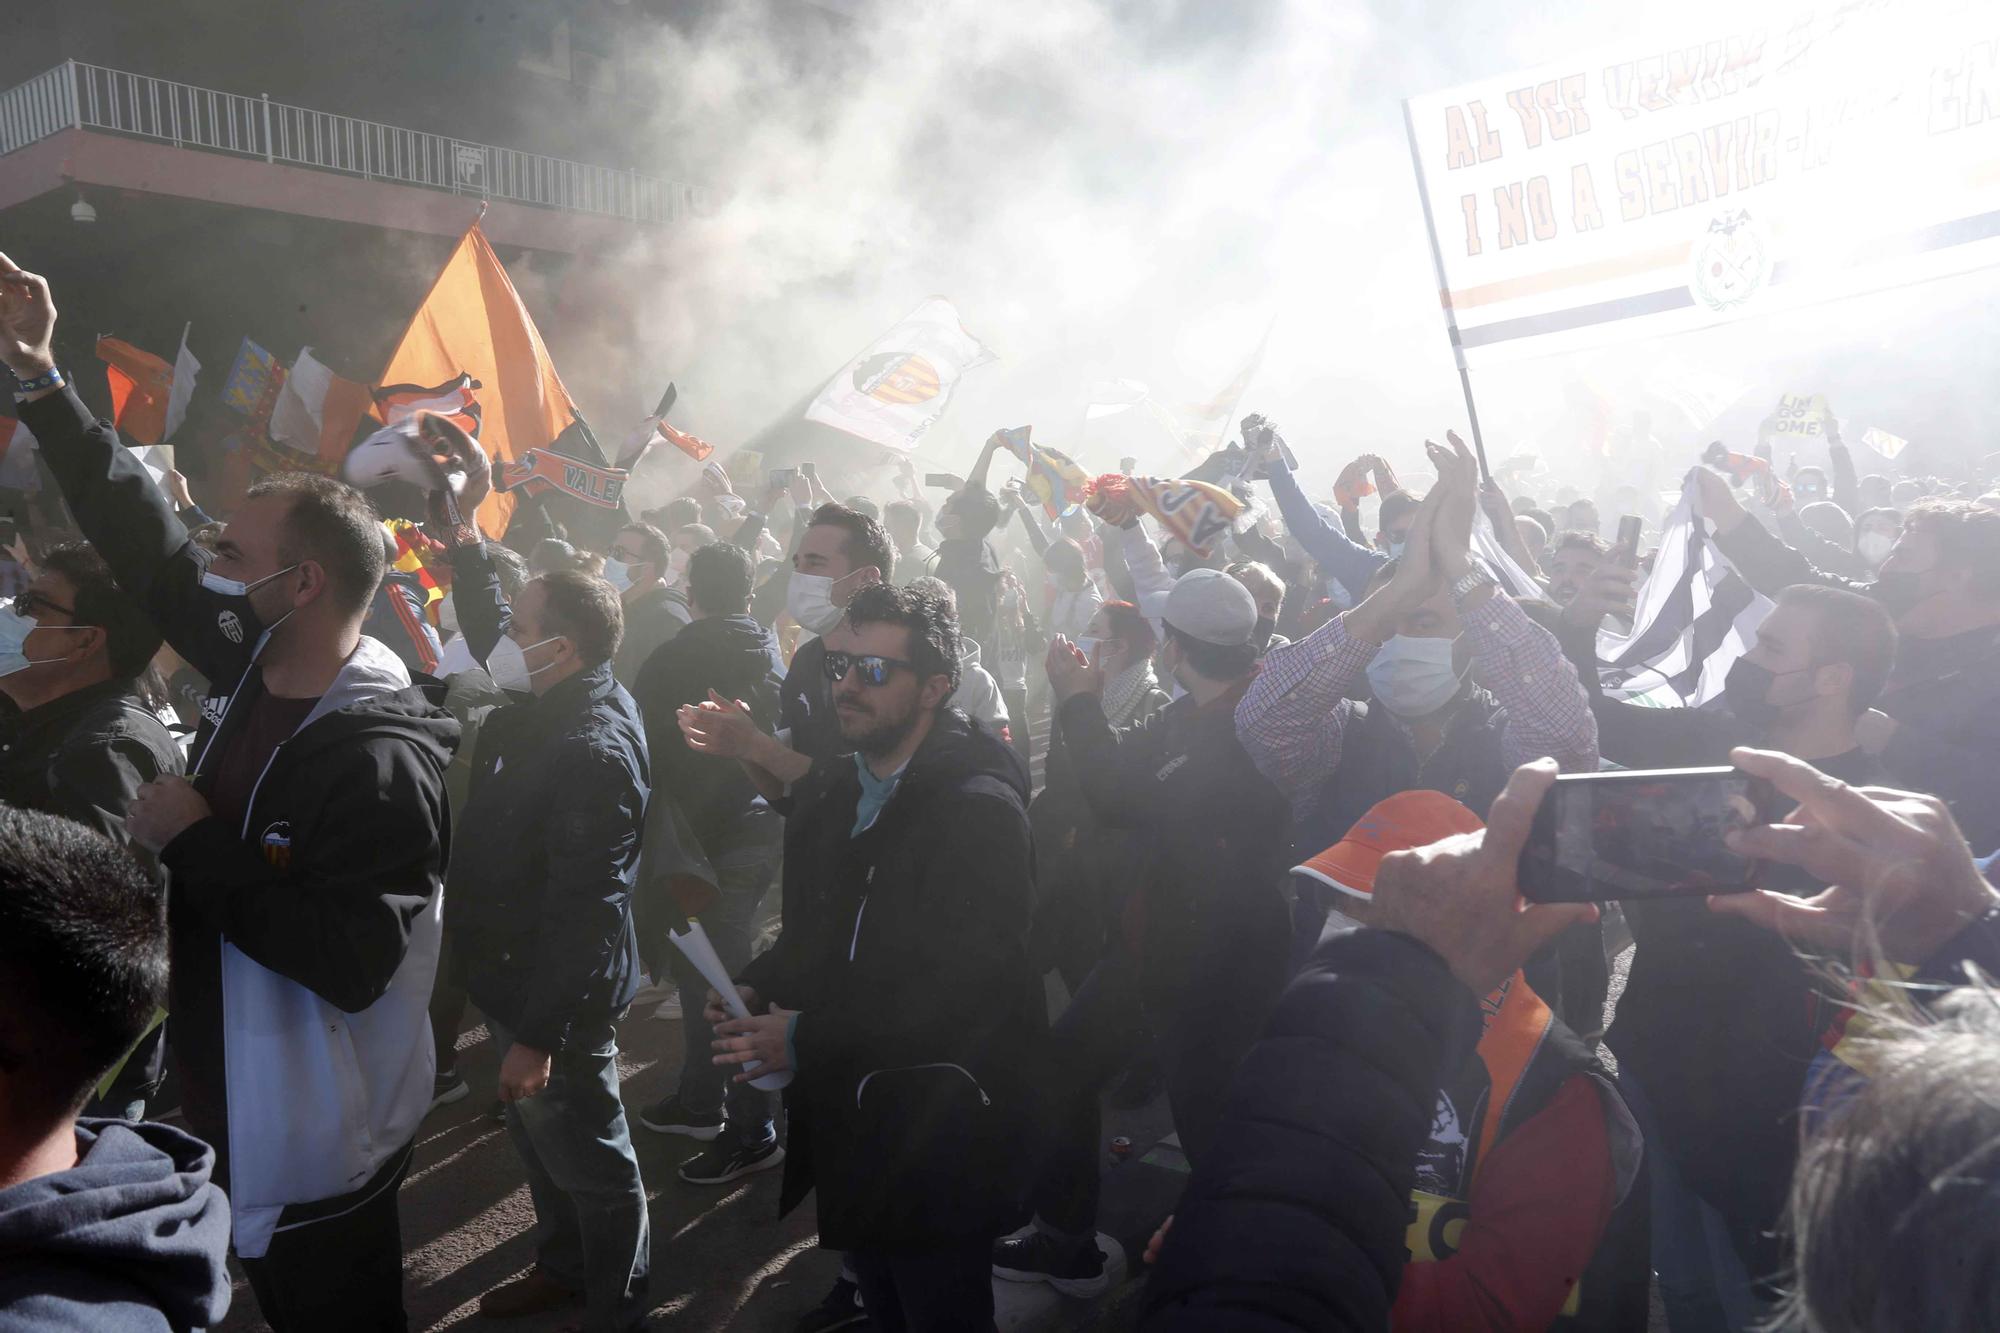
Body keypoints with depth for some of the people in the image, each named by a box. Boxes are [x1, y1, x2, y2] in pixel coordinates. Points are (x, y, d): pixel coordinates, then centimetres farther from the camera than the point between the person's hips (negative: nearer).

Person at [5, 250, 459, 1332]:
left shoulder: (381, 761, -28)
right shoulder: (255, 664, -3)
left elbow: (352, 967, -32)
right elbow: (147, 544, 5)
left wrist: (195, 843, -26)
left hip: (319, 1148, -8)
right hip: (237, 1107, 8)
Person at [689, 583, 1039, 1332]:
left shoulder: (980, 808, -20)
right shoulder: (832, 788, 6)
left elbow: (971, 988, -26)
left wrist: (808, 1038, -22)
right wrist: (757, 989, -3)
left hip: (936, 1134, -7)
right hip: (845, 1117, 8)